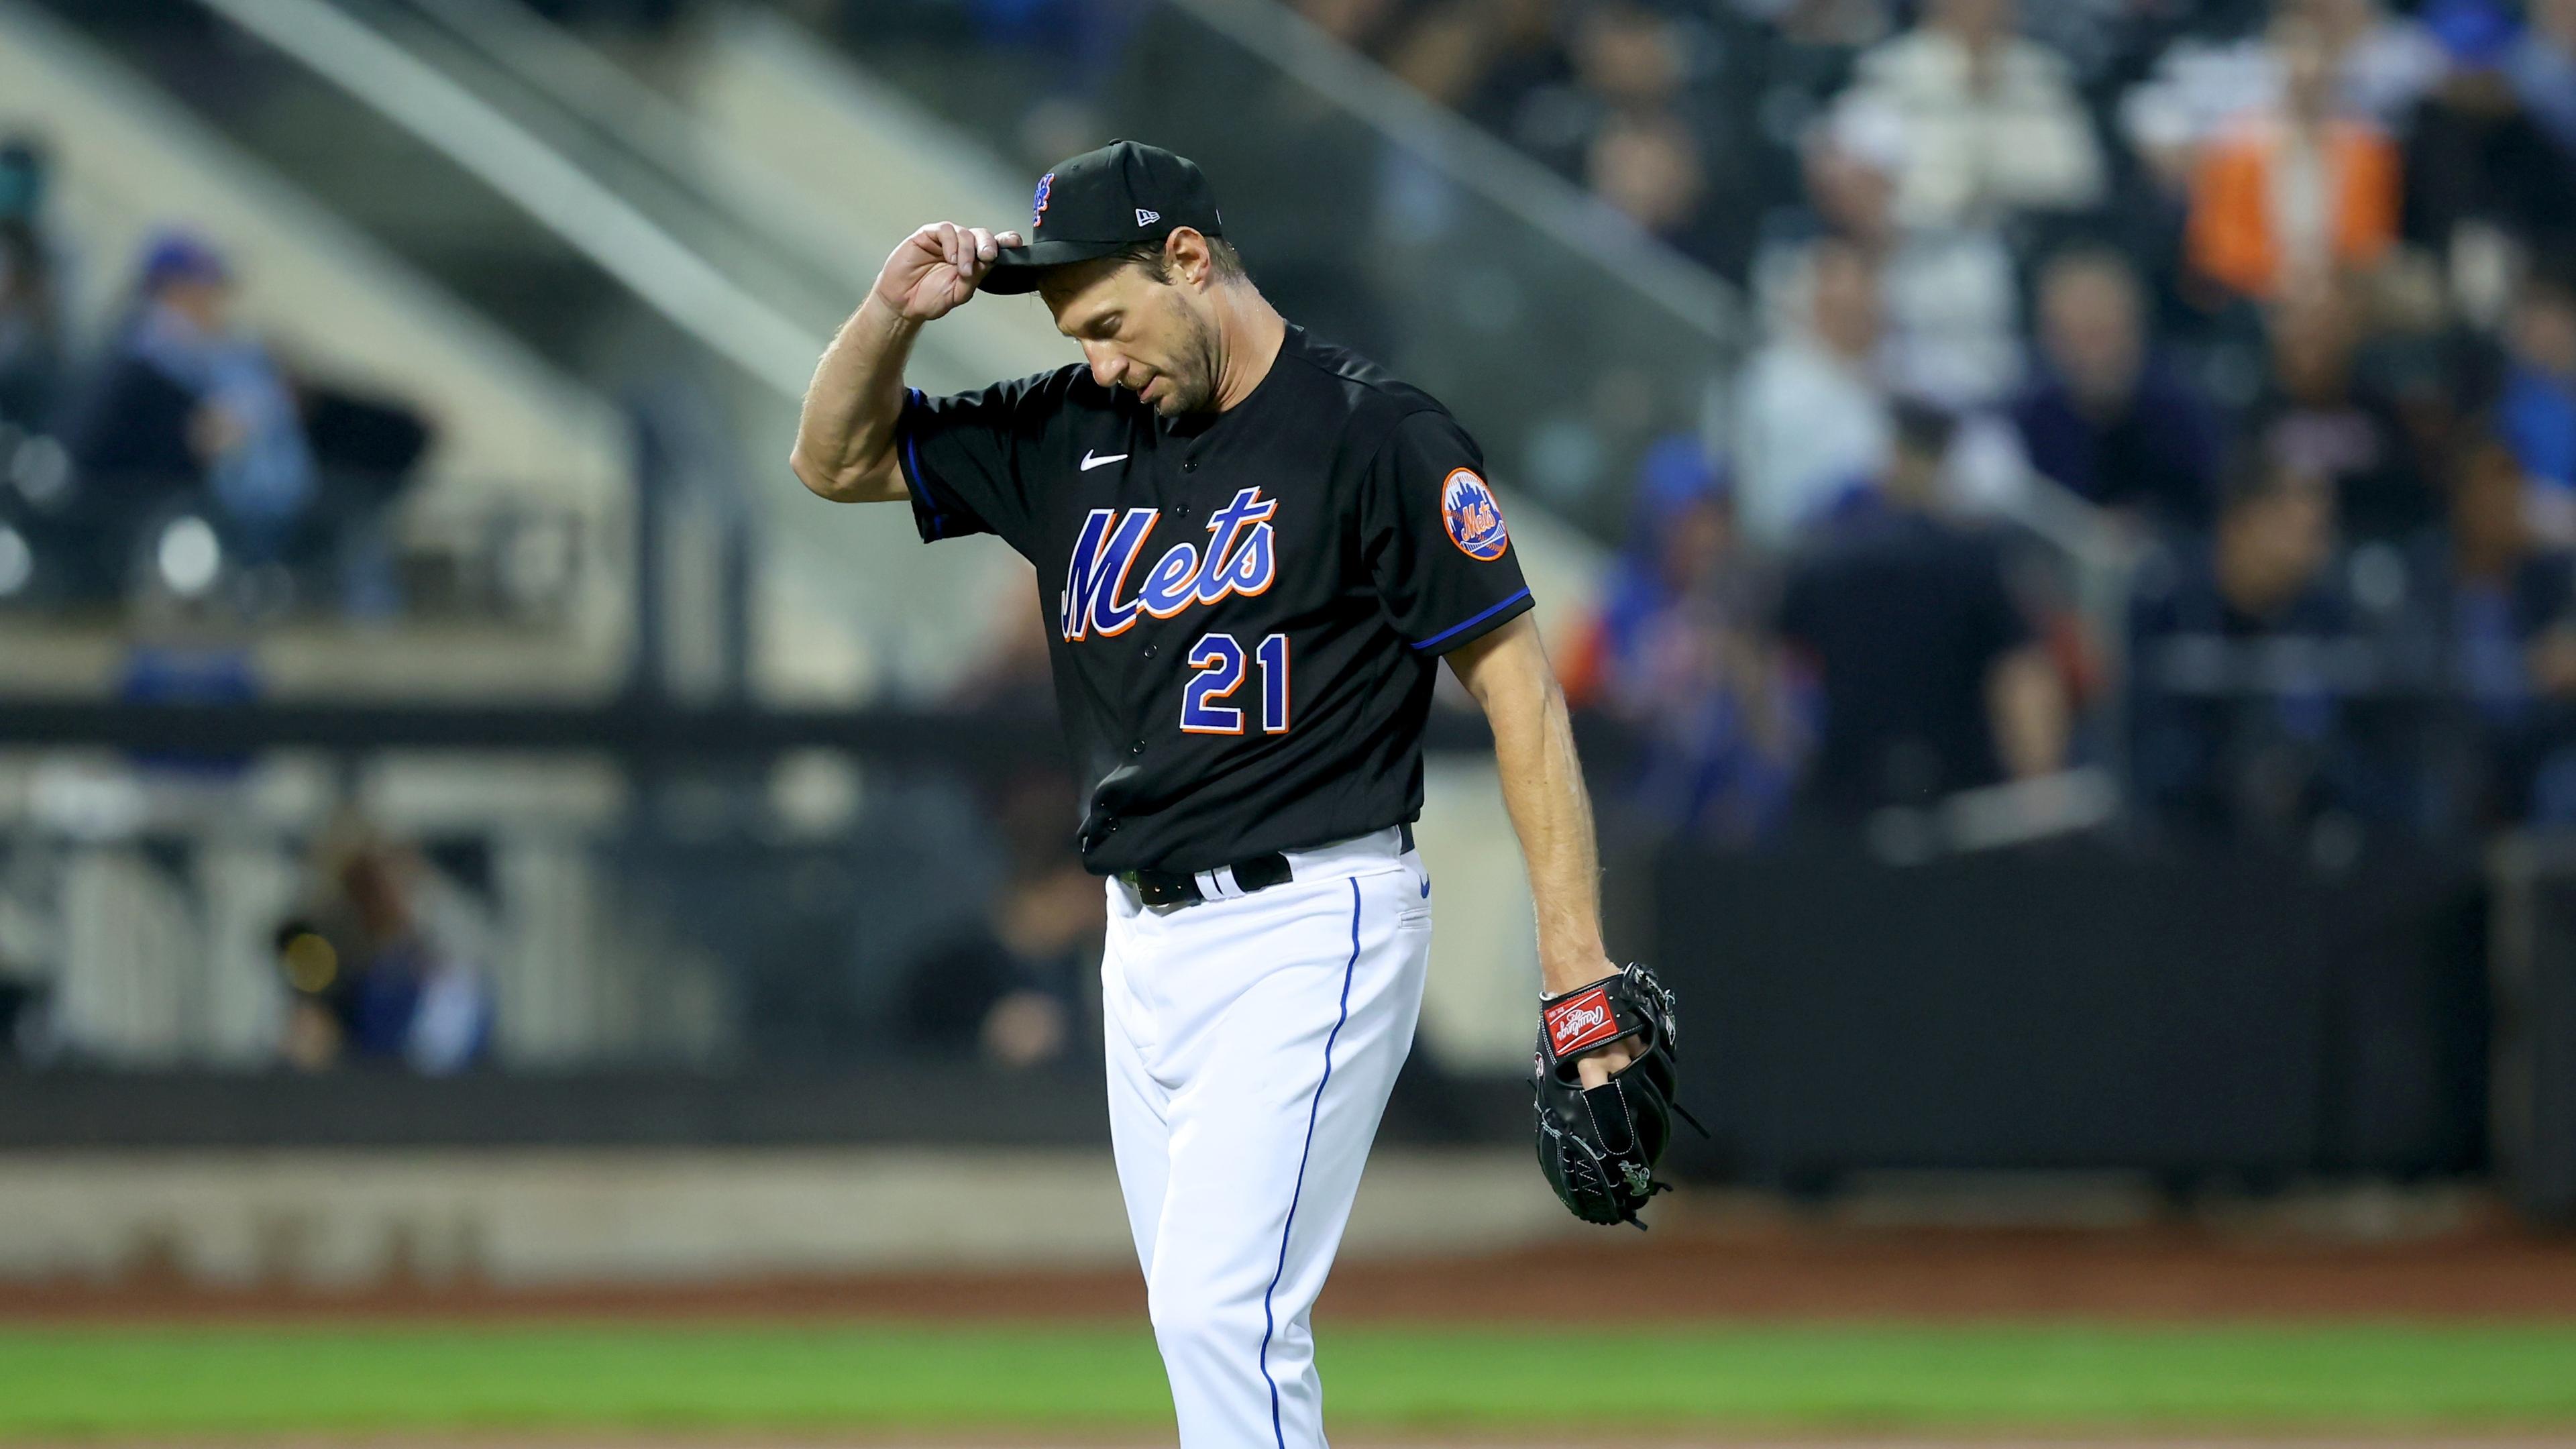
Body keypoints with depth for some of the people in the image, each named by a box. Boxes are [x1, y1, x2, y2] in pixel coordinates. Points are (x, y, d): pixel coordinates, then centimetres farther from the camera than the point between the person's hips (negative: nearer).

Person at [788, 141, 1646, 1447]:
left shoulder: (1374, 435, -10)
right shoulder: (1076, 431, 10)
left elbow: (1515, 684, -11)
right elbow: (837, 459, 19)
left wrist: (1578, 971, -16)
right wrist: (895, 310, -1)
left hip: (1308, 931, -8)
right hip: (1146, 937, 8)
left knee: (1220, 1310, -18)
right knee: (1206, 1325, 8)